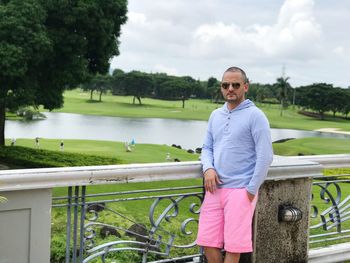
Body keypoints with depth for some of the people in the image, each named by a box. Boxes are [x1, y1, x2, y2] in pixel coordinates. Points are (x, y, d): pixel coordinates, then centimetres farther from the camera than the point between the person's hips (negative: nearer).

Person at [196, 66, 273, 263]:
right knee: (208, 242, 6)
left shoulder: (255, 116, -6)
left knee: (233, 247, -1)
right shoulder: (215, 115, 14)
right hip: (215, 189, 6)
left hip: (240, 190, -6)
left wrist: (251, 190, -11)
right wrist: (208, 169, -4)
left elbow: (265, 156, -9)